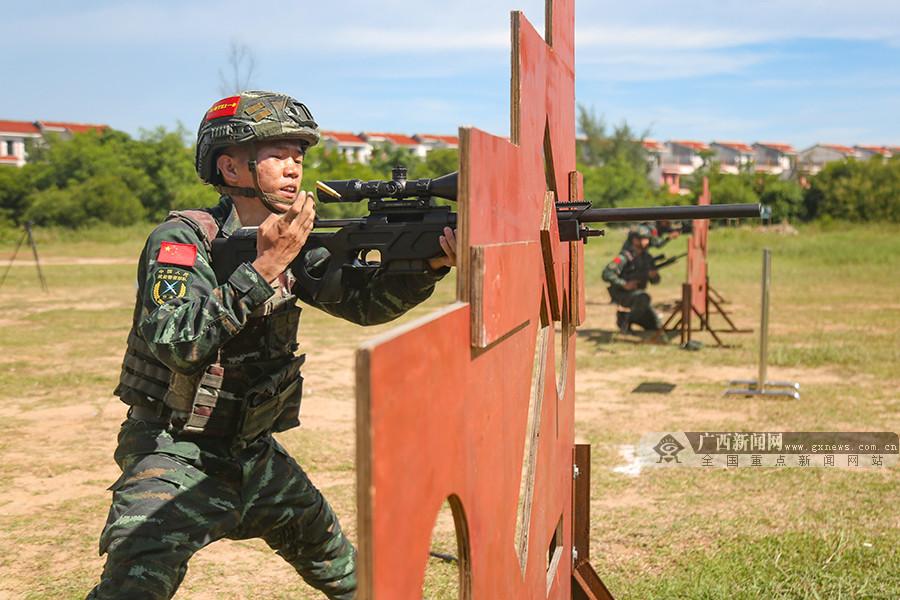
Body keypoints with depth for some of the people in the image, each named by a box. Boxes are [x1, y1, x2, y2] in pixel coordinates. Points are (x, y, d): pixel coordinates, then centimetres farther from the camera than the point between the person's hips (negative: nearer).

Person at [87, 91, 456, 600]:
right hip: (175, 454, -6)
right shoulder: (183, 239, -17)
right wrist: (264, 267, -33)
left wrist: (429, 266, -27)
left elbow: (364, 301, -8)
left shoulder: (291, 243, 1)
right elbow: (176, 343, -30)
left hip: (254, 453, 7)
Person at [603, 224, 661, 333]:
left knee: (656, 326, 4)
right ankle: (624, 319, -15)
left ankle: (630, 317, 22)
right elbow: (607, 274, -27)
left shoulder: (646, 257, 3)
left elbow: (655, 280, 7)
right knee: (643, 298, -37)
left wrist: (653, 275, -17)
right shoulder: (625, 257, -19)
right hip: (622, 294, -7)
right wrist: (624, 284, -32)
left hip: (637, 293, 7)